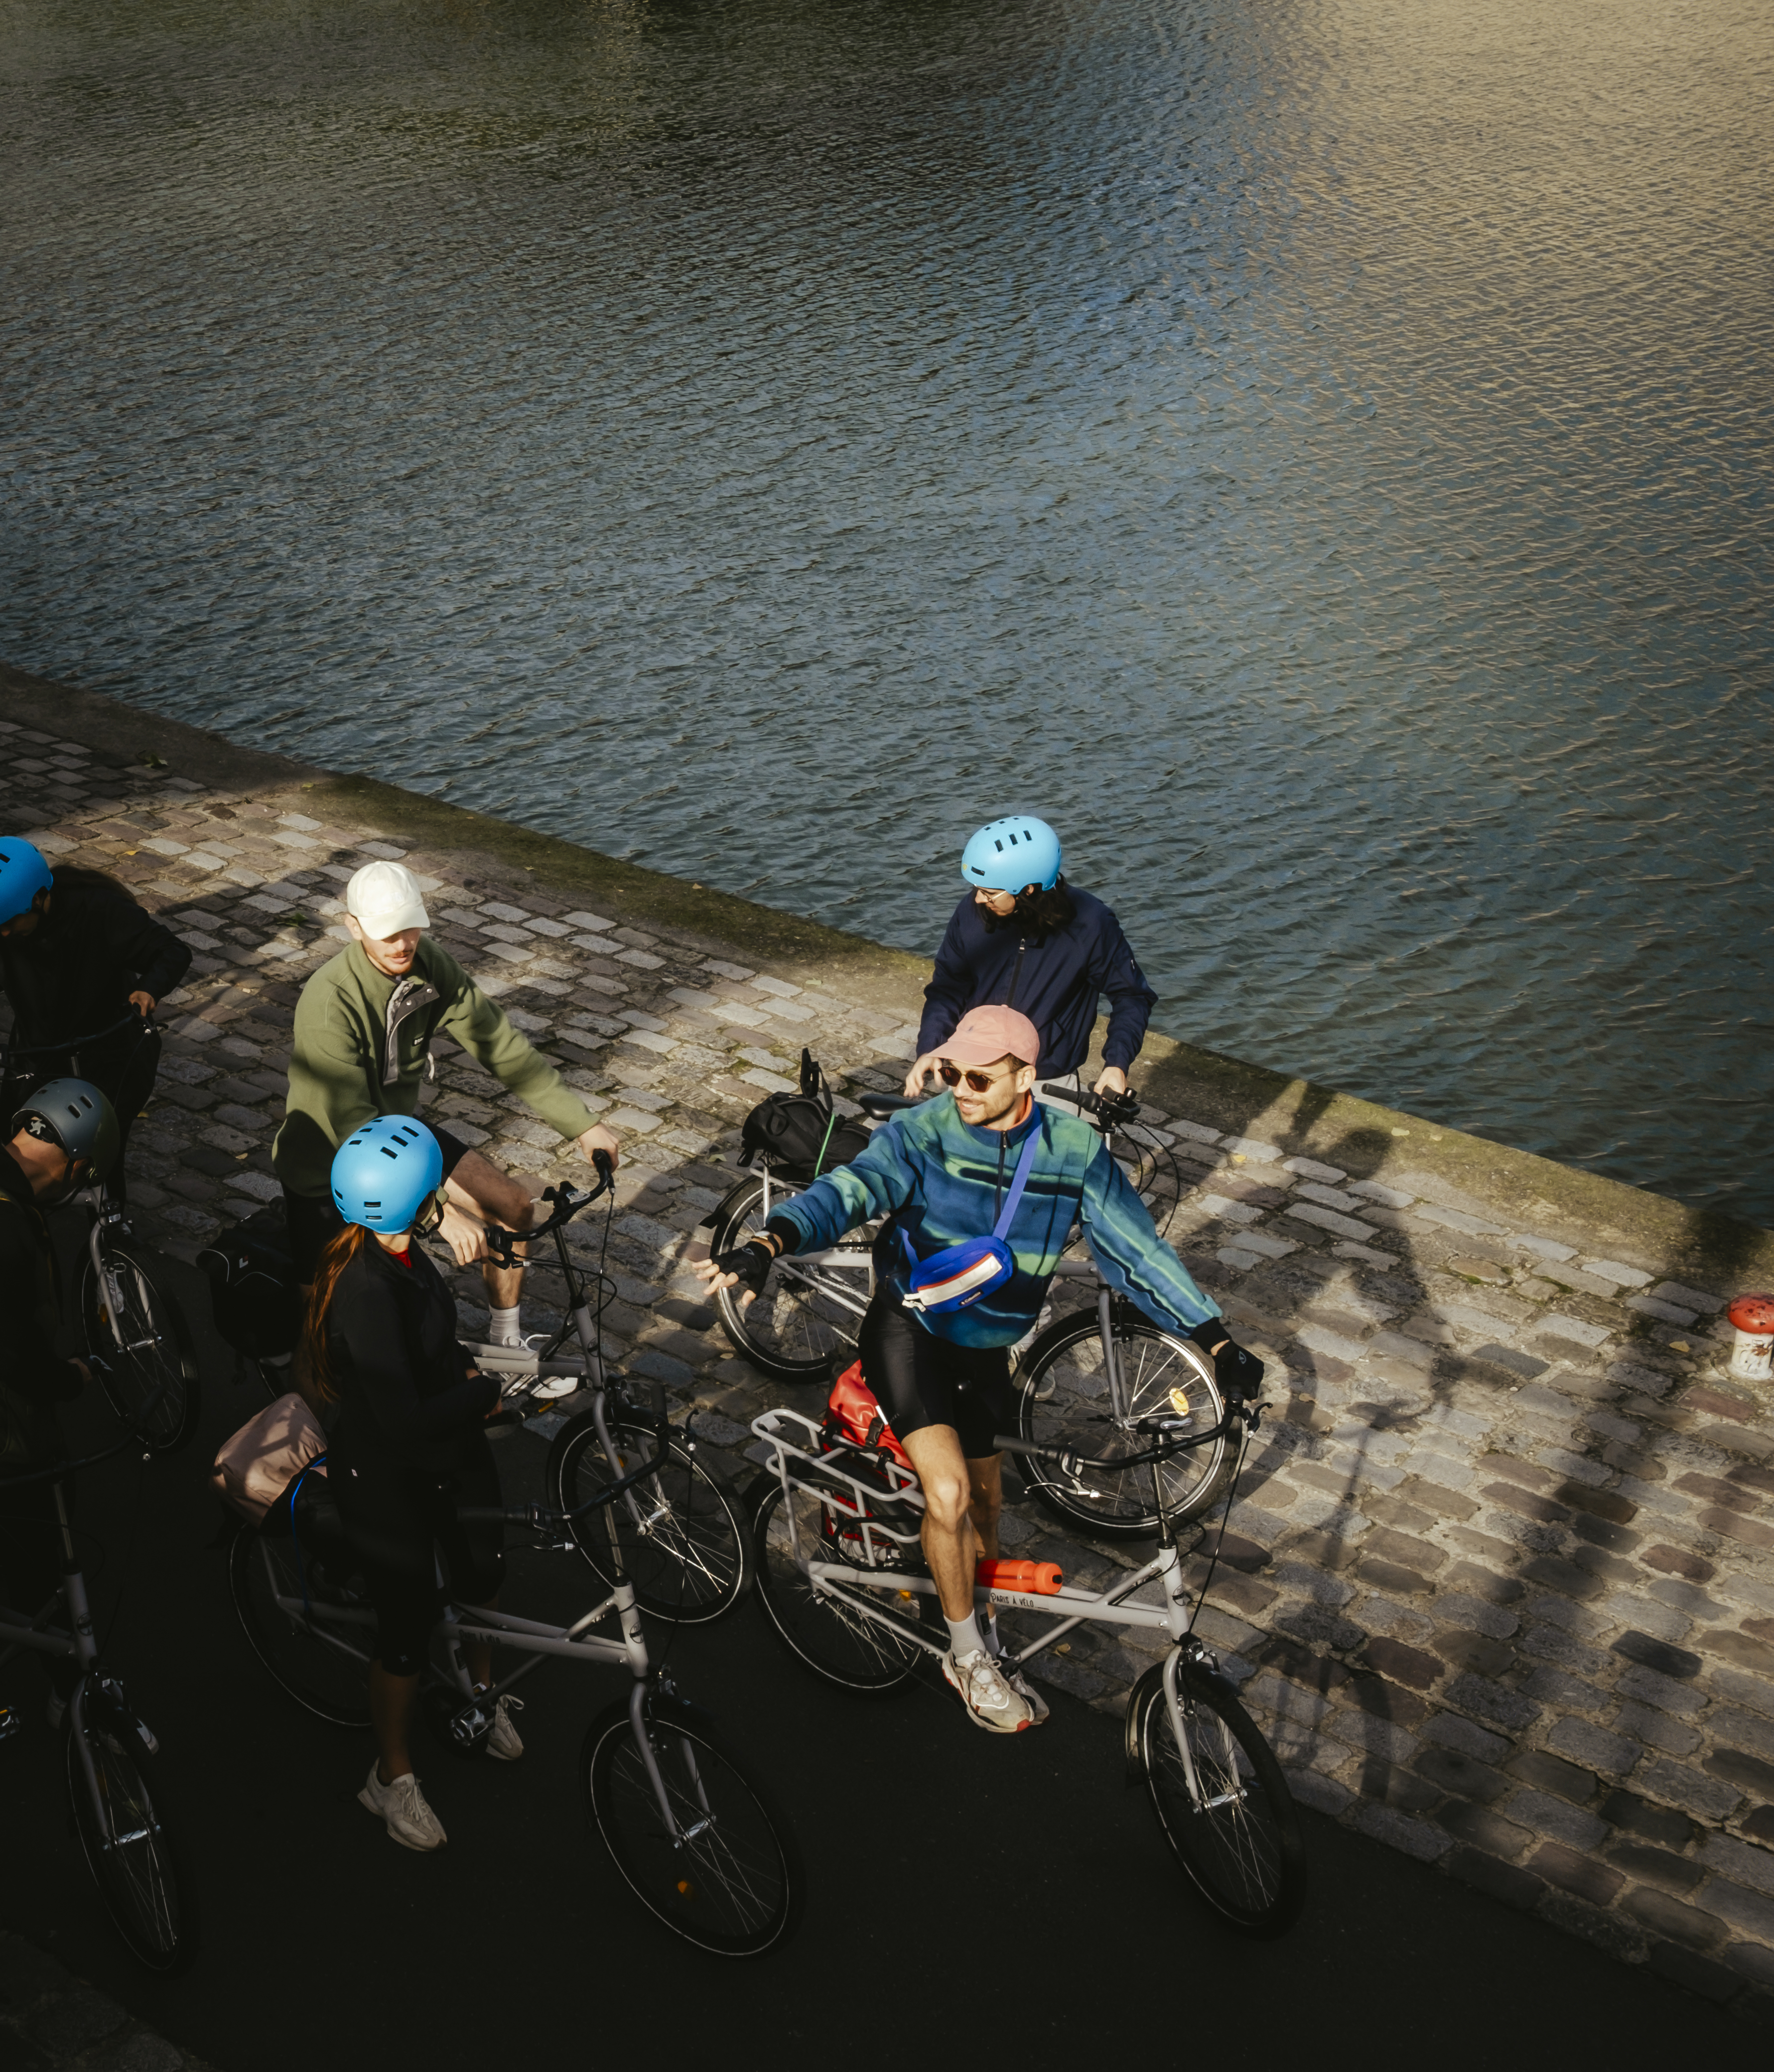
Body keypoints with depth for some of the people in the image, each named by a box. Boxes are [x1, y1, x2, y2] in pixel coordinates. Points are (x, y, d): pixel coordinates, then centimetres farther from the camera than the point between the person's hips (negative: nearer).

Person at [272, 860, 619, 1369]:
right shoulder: (329, 1003, -35)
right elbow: (355, 1132, -38)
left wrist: (583, 1123, -11)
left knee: (514, 1204, 1)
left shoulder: (430, 967, -15)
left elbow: (500, 1044, -8)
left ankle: (507, 1345, 20)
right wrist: (438, 1212, -43)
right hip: (328, 1163, -6)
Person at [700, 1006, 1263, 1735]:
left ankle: (984, 1631, 43)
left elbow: (1139, 1250, -6)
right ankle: (968, 1658, 6)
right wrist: (768, 1244, -52)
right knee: (949, 1495, -17)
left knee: (983, 1507, 15)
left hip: (985, 1348, 3)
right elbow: (849, 1190, -32)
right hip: (907, 1329, -3)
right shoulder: (923, 1131, -18)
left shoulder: (1075, 1151, -10)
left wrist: (1218, 1344, -12)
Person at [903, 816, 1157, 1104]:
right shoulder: (971, 915, -8)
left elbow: (1132, 995, -4)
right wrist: (928, 1050, -11)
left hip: (1050, 1089, -2)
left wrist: (1117, 1064, -16)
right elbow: (946, 989, 3)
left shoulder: (1088, 923, -15)